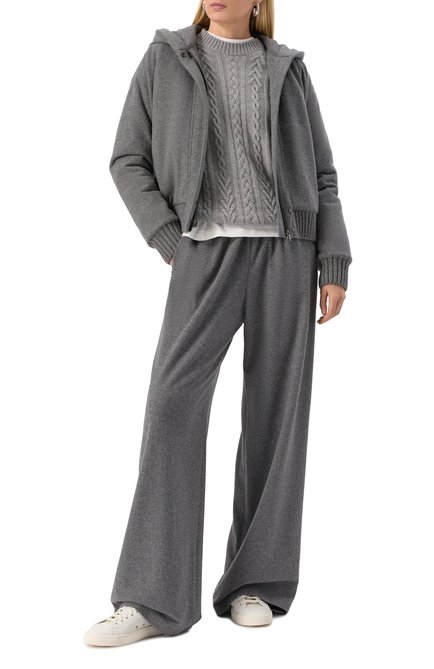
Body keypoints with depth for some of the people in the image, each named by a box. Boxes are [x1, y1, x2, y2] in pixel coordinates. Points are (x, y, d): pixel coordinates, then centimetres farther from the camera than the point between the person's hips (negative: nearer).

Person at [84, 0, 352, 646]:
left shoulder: (288, 69, 13)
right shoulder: (165, 59, 9)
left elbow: (320, 176, 10)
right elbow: (129, 163, 7)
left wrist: (335, 268, 0)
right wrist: (172, 246, -5)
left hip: (286, 251, 1)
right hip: (208, 253, -1)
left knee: (275, 411, -3)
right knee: (173, 403, -16)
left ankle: (252, 583, 8)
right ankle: (153, 600, -15)